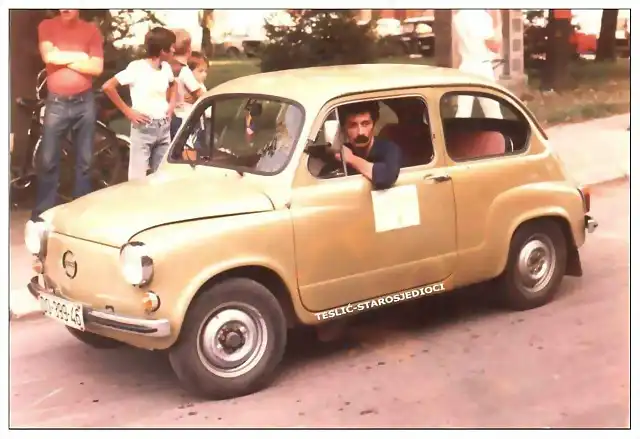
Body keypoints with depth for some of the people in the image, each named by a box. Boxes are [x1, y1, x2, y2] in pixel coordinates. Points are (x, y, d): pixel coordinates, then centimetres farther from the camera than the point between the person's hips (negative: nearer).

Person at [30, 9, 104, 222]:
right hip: (56, 103, -1)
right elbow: (49, 56, -13)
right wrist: (81, 56, -7)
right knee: (47, 160, -2)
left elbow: (97, 68, -7)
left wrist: (63, 58, -9)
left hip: (84, 102, 1)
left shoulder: (91, 30, 3)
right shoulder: (47, 26, 3)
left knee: (84, 161, 6)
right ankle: (41, 216, 5)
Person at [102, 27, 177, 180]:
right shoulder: (137, 67, -13)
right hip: (144, 127, -6)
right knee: (138, 178, -6)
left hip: (164, 127, 6)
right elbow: (108, 87, -15)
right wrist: (127, 111, -12)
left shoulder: (166, 67, 6)